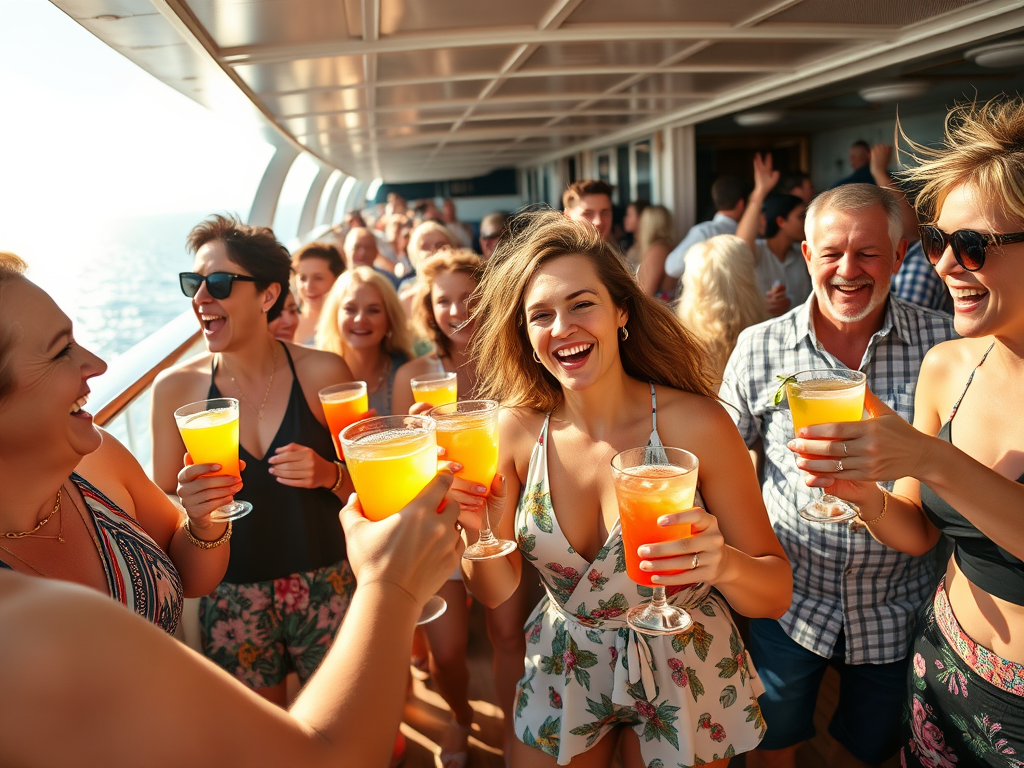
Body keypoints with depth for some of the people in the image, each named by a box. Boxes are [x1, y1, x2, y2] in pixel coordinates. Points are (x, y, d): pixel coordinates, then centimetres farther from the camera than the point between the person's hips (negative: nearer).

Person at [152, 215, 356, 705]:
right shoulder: (176, 387, -6)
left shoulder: (322, 372, -8)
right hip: (231, 600, 1)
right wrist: (188, 504, -18)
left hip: (326, 586, -1)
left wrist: (328, 475, -19)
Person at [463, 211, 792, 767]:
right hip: (563, 670, 2)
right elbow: (495, 591, -9)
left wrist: (723, 563, -39)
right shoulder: (517, 429, -15)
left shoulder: (695, 422, -23)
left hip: (683, 674, -1)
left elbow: (776, 593, -18)